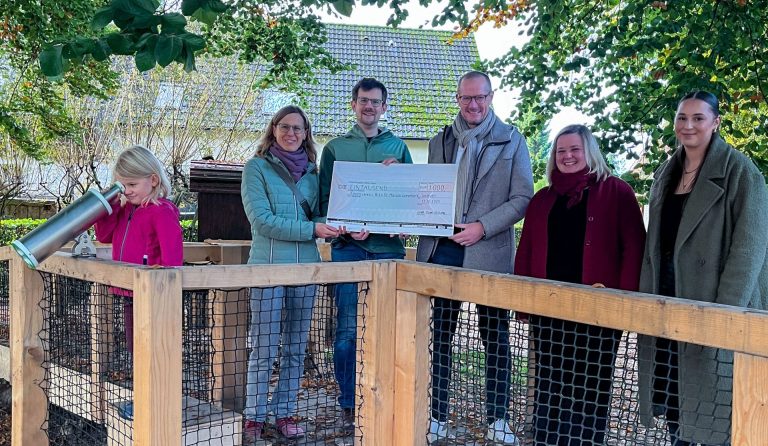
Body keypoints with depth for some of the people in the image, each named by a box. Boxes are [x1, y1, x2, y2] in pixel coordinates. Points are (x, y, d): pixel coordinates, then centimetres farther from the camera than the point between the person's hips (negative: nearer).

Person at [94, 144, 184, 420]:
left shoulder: (161, 210, -15)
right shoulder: (126, 208, 13)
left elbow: (172, 243, -27)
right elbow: (104, 235, 12)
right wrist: (108, 206, 0)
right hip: (129, 292, 9)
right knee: (136, 348, 18)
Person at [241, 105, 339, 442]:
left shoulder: (311, 171, 13)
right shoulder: (257, 168, -2)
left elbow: (319, 216, 14)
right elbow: (262, 220, -12)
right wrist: (311, 230, -17)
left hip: (306, 267, 5)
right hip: (268, 267, -5)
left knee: (295, 348, 10)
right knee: (264, 349, 0)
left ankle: (285, 413, 21)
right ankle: (254, 418, 12)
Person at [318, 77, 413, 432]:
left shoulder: (397, 147, 14)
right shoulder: (335, 148, 11)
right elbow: (325, 199, 6)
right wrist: (347, 227, -13)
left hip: (388, 246, 1)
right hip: (348, 247, -1)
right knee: (349, 329, -1)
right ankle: (349, 405, 8)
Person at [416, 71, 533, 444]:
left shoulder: (512, 140, 4)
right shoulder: (440, 141, 13)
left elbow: (522, 198, -2)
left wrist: (482, 227, -14)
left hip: (488, 252, -3)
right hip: (441, 249, 3)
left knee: (495, 337, 6)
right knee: (438, 336, 7)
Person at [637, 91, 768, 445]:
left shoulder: (739, 172, -7)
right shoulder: (666, 174, 13)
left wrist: (726, 310, -20)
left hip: (713, 301, -6)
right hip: (666, 300, 6)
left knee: (711, 398, 0)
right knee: (670, 393, 11)